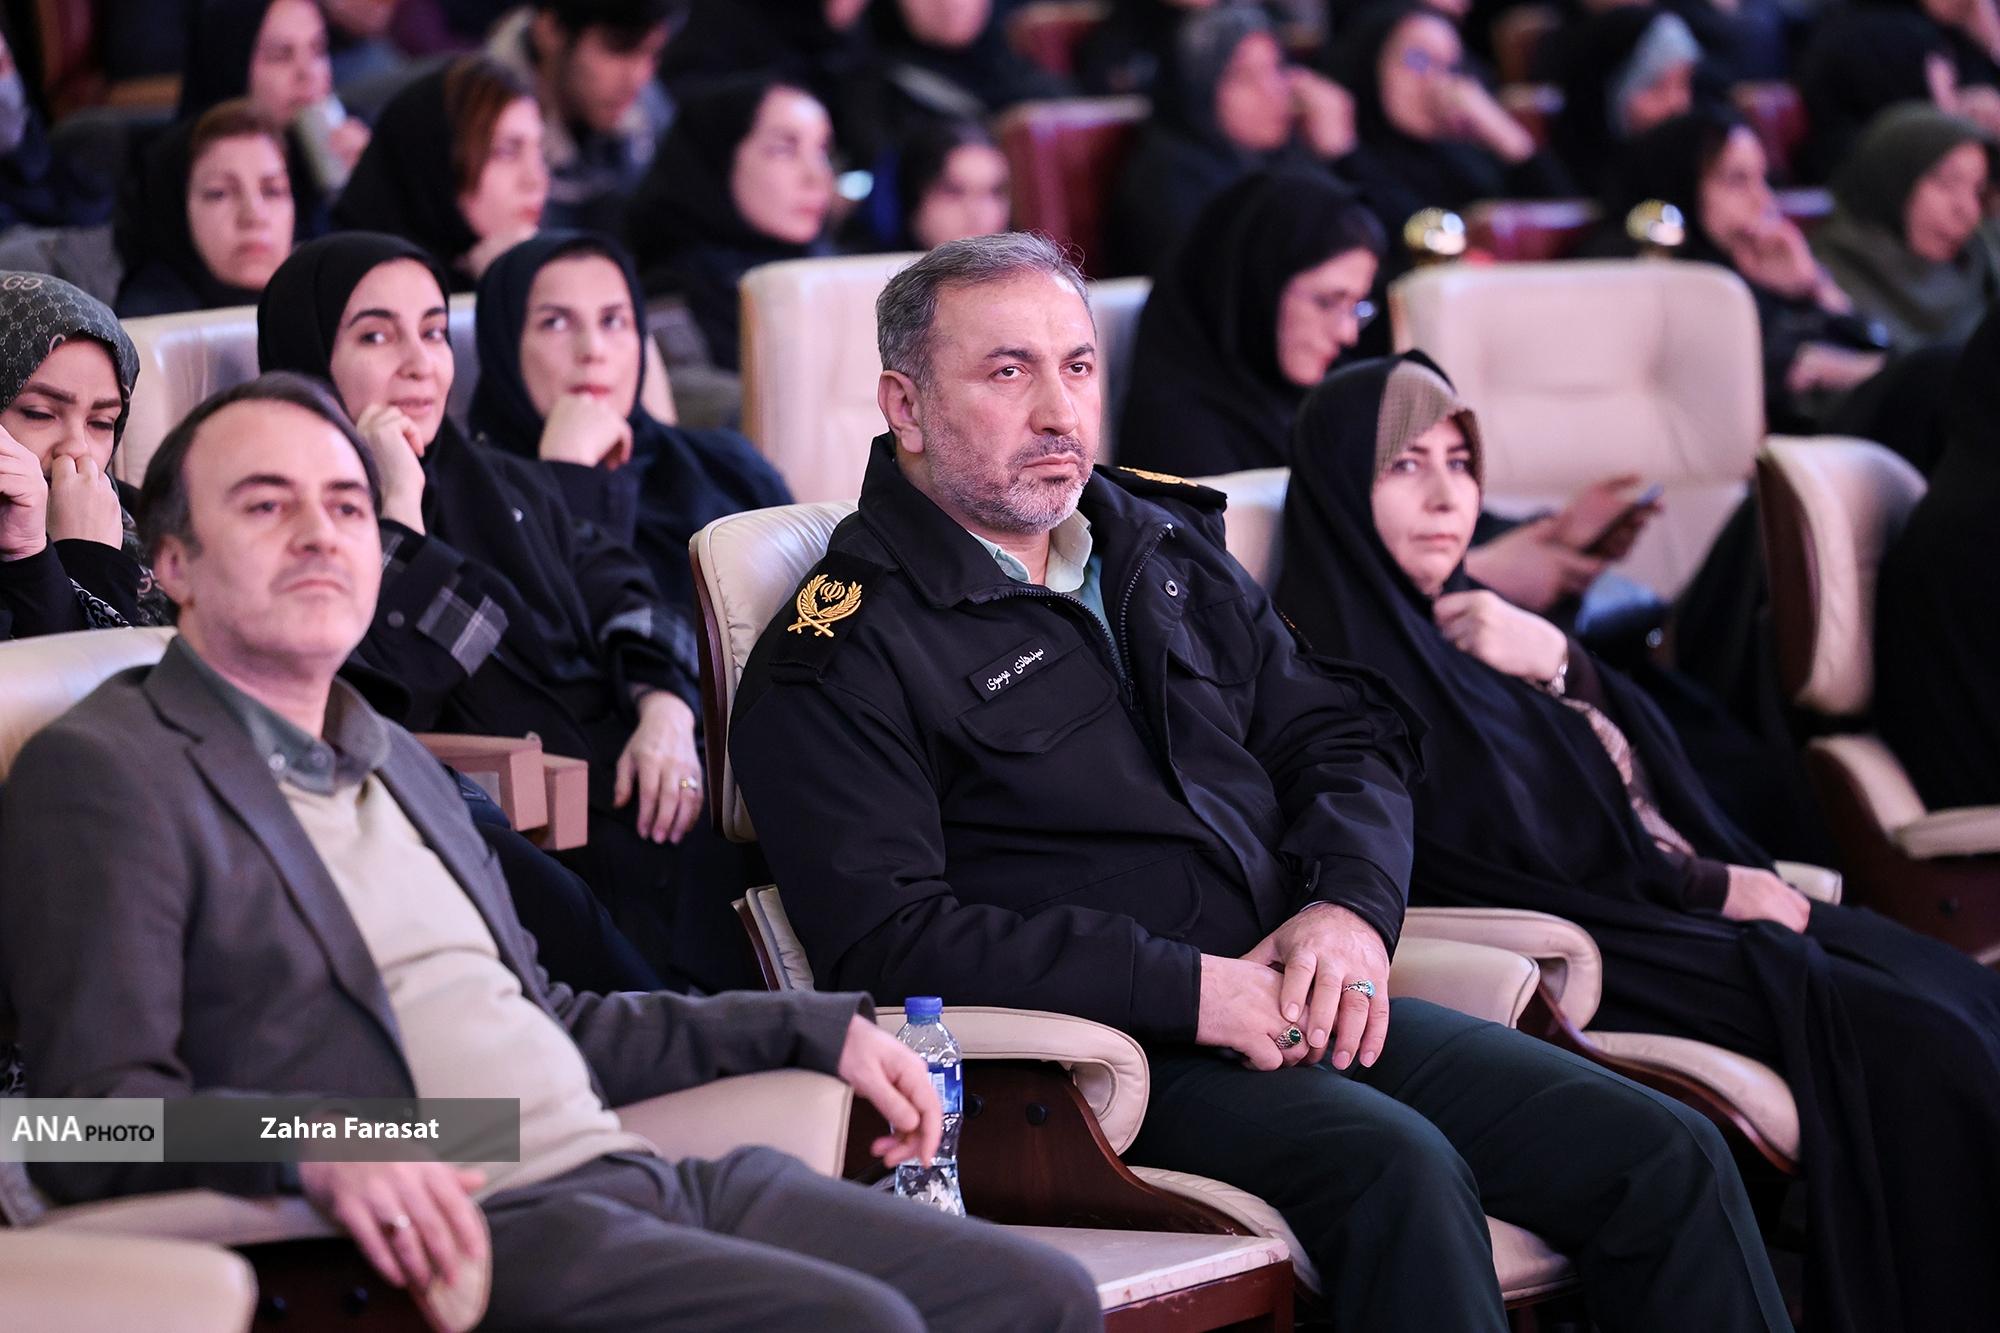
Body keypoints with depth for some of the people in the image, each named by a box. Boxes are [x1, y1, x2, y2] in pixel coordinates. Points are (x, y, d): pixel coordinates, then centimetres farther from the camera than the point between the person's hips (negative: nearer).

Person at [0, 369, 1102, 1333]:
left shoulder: (392, 760, 26)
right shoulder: (101, 772, -1)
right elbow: (94, 1111, -12)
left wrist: (823, 1031, 27)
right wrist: (316, 1146, -31)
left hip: (625, 1171, 8)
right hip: (455, 1229, -8)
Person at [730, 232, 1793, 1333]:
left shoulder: (1165, 540, 19)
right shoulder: (842, 655, -4)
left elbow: (1344, 734, 22)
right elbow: (886, 941, -14)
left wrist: (1351, 906, -1)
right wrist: (1185, 989, -18)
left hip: (1298, 999, 7)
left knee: (1670, 1160, -9)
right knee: (1399, 1170, -34)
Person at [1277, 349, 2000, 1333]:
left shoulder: (1466, 628, 21)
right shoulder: (1345, 662, -6)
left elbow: (1639, 760, 16)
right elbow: (1483, 862, -13)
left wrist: (1561, 665, -4)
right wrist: (1708, 888, -8)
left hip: (1683, 909, 9)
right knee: (1909, 1041, -25)